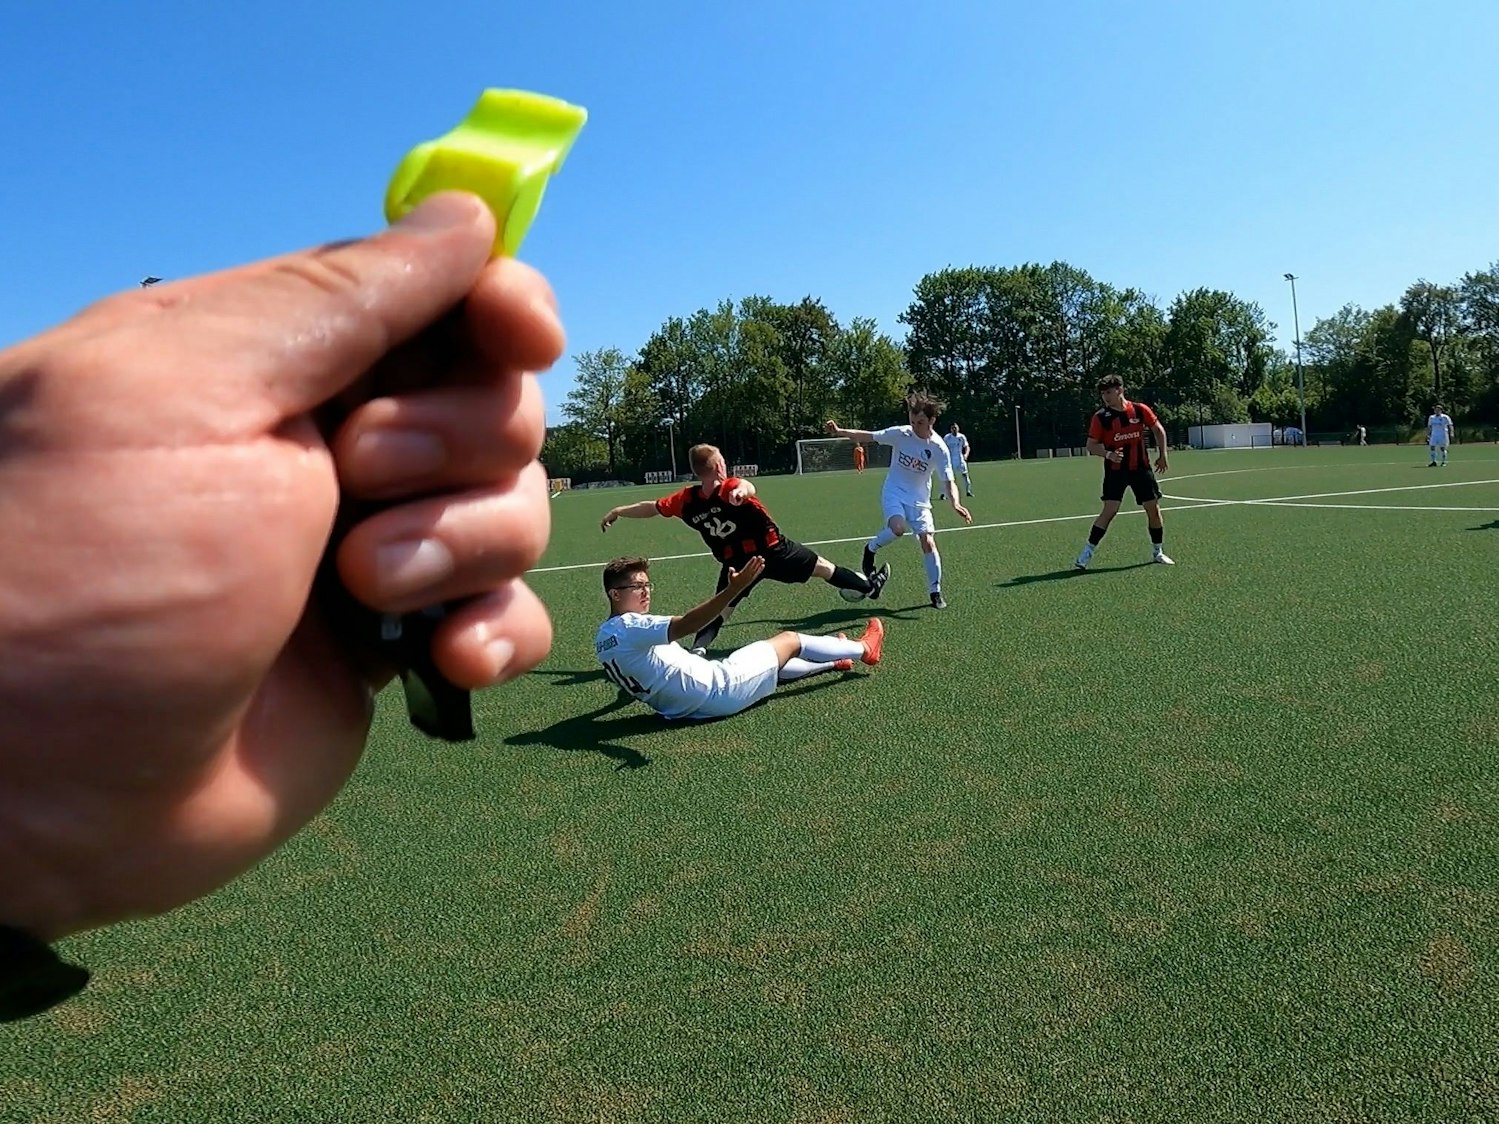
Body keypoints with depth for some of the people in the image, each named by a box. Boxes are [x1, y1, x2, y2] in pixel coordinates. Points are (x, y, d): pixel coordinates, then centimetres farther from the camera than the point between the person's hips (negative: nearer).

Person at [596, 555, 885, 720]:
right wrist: (733, 589, -45)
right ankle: (863, 650, 31)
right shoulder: (627, 626, -22)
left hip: (683, 706, 9)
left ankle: (833, 662, 52)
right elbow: (685, 625, -36)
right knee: (790, 640, 9)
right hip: (718, 689, -9)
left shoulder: (604, 638, 7)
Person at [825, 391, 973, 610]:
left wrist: (955, 503, -31)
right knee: (898, 528, -30)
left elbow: (949, 481, -12)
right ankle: (871, 548, 2)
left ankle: (936, 592, 6)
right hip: (894, 493, -1)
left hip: (919, 500, 1)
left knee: (928, 543, -9)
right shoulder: (900, 434, -12)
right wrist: (839, 432, -15)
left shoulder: (938, 448, -13)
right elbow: (867, 436, -4)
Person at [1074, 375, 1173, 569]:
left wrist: (1162, 455, 7)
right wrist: (1108, 454, -22)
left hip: (1141, 468, 3)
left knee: (1153, 509, 5)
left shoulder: (1140, 410, -3)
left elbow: (1159, 430, 11)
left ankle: (1158, 552, 22)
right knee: (1109, 511, -14)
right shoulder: (1100, 417, -7)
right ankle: (1087, 552, -7)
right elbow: (1091, 445, -4)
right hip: (1115, 470, -2)